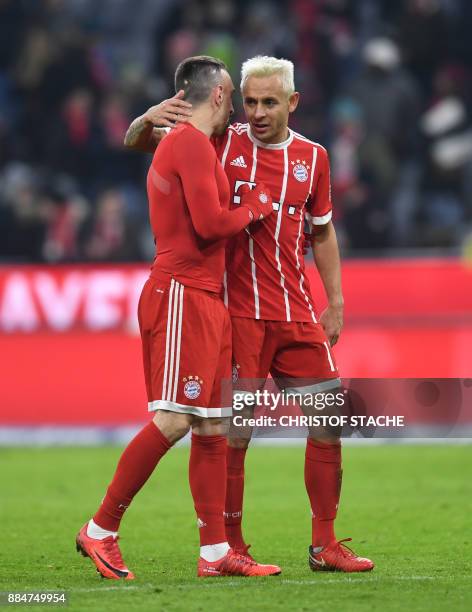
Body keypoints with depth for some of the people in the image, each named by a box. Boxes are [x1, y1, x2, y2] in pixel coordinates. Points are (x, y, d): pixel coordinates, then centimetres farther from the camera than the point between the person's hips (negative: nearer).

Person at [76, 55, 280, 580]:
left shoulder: (181, 144, 22)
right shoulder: (193, 144, -10)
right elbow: (209, 223, -17)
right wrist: (255, 206, 1)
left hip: (204, 301, 11)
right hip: (180, 295, -11)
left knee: (212, 427, 5)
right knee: (172, 421, -15)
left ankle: (215, 551, 4)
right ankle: (101, 531, -9)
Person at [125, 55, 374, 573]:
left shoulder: (312, 157, 9)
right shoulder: (220, 144, -2)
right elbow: (136, 143, 1)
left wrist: (335, 303, 14)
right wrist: (148, 120, -22)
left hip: (298, 316, 4)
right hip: (237, 312, -4)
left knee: (329, 424, 5)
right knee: (235, 429, -7)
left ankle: (324, 545, 16)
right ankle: (231, 546, 4)